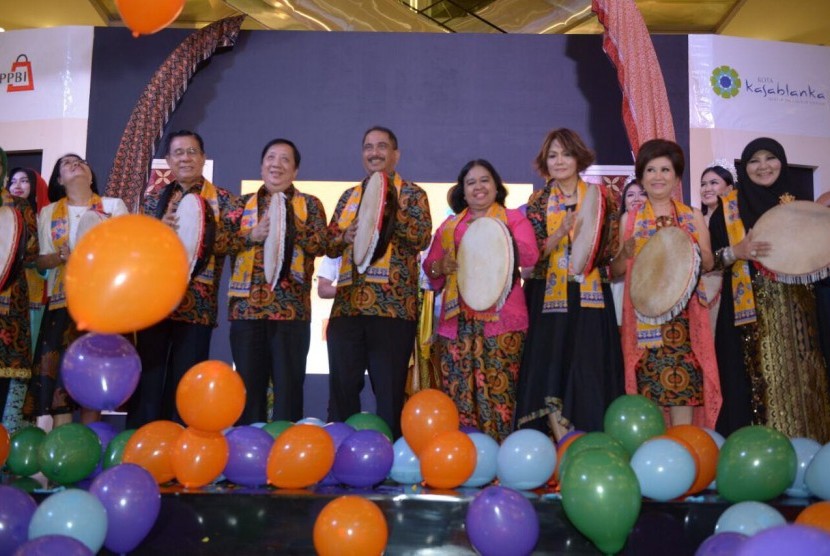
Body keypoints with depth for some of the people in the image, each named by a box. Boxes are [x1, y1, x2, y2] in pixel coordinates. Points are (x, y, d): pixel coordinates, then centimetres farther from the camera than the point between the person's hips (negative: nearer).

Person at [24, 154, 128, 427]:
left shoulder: (114, 206, 10)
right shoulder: (48, 213, 15)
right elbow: (40, 261, 7)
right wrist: (63, 256, -14)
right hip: (62, 302, 1)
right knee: (59, 373, -8)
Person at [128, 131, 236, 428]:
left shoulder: (221, 198, 6)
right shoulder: (154, 197, 14)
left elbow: (226, 241, -6)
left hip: (197, 302, -2)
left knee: (185, 380, 2)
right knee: (148, 376, 2)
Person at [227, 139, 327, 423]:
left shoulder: (309, 204, 9)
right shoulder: (244, 204, 15)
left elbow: (320, 244, -4)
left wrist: (287, 224, -15)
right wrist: (253, 234, -13)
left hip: (291, 306, -2)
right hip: (247, 305, 2)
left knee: (288, 385, -1)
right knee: (249, 383, 6)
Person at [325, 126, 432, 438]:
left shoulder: (411, 194, 6)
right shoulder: (349, 196, 18)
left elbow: (423, 237, -9)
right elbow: (329, 245, 16)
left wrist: (388, 213, -18)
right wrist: (345, 237, -6)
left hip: (393, 304, -4)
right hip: (347, 303, 4)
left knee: (389, 389, 2)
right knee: (342, 386, 7)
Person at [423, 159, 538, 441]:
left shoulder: (514, 218, 11)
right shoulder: (449, 226, 21)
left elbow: (530, 256, -5)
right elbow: (429, 266, 18)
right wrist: (440, 267, -4)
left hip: (501, 318, -3)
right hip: (458, 318, 3)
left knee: (498, 390, -7)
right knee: (458, 392, -1)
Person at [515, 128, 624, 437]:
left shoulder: (600, 197, 6)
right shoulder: (538, 201, 7)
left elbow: (610, 250, 3)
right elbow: (533, 254, -2)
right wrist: (562, 232, -17)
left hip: (589, 297, 0)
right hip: (550, 297, 1)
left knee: (589, 370, -3)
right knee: (551, 367, -3)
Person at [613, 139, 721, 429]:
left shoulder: (693, 216, 10)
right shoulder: (629, 219, 9)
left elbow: (709, 263, 7)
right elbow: (617, 270, 7)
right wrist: (626, 253, -13)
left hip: (683, 311, 0)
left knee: (682, 378, -7)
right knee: (648, 382, -3)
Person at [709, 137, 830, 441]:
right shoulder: (727, 207, 2)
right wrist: (736, 252, -18)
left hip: (794, 310, 3)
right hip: (750, 315, -3)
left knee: (797, 381, 4)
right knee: (755, 385, -6)